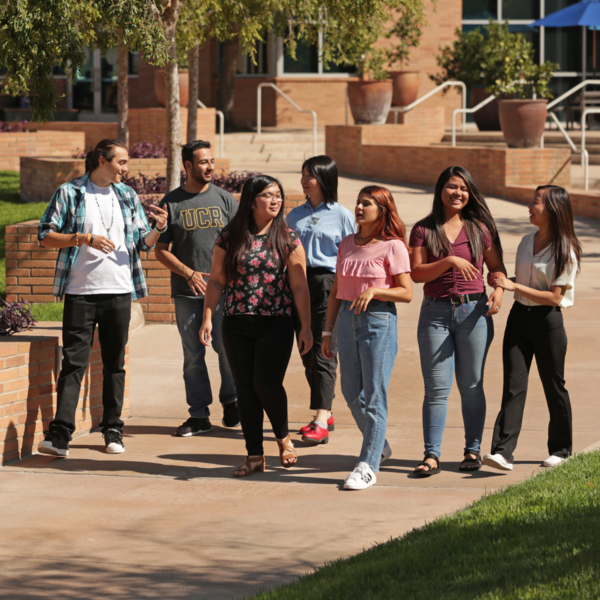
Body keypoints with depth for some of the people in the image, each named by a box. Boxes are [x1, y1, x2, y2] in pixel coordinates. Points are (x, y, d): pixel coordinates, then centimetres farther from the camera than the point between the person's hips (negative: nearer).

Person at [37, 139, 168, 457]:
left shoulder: (127, 196, 12)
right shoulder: (69, 193, 1)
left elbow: (143, 241, 14)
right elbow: (45, 236, -3)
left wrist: (159, 228, -8)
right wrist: (84, 239, -14)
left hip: (119, 290, 4)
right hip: (80, 291, -4)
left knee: (115, 364, 8)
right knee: (74, 362, -8)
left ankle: (113, 430, 16)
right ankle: (60, 435, -11)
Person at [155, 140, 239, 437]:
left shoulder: (224, 199, 7)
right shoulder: (171, 203, 5)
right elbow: (161, 250, 4)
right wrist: (188, 273, -9)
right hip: (187, 291, 0)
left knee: (227, 347, -5)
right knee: (193, 354, 3)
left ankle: (231, 402, 16)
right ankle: (199, 415, 9)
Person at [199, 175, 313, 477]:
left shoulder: (288, 239, 1)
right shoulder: (230, 237, 3)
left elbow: (299, 287, 1)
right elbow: (217, 280, 7)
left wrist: (306, 327, -3)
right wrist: (207, 318, -2)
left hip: (276, 324, -2)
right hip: (237, 325, 2)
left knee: (266, 382, -13)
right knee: (245, 387, 3)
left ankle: (283, 436, 15)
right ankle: (254, 454, 13)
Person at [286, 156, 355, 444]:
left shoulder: (341, 215, 0)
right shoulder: (295, 216, 13)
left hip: (329, 283, -5)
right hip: (299, 284, 6)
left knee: (324, 354, -11)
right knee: (307, 353, 7)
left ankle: (321, 423, -16)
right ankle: (325, 414, 18)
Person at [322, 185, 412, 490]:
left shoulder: (392, 247, -7)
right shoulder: (347, 244, 10)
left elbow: (406, 293, -8)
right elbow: (336, 291, 14)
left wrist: (373, 291, -21)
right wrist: (328, 330, 12)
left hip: (379, 319, -6)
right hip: (348, 318, 6)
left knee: (374, 394, -5)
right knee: (352, 394, 12)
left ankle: (368, 466, -3)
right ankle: (379, 446, 34)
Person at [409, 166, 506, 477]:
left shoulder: (480, 229, 6)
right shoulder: (423, 229, 3)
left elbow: (497, 267, 11)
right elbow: (416, 273, -5)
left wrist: (499, 290, -9)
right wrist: (449, 261, -18)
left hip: (473, 311, 1)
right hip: (435, 313, -1)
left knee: (472, 386, 6)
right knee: (436, 387, -3)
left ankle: (473, 450, 16)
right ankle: (431, 455, -3)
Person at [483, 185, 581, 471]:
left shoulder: (564, 251, -11)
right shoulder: (527, 242, 10)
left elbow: (555, 297, -16)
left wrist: (514, 286, -19)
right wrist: (502, 282, -1)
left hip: (547, 321, -5)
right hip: (519, 318, 5)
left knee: (554, 386, 7)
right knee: (513, 385, -6)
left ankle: (561, 450, 23)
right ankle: (502, 452, -15)